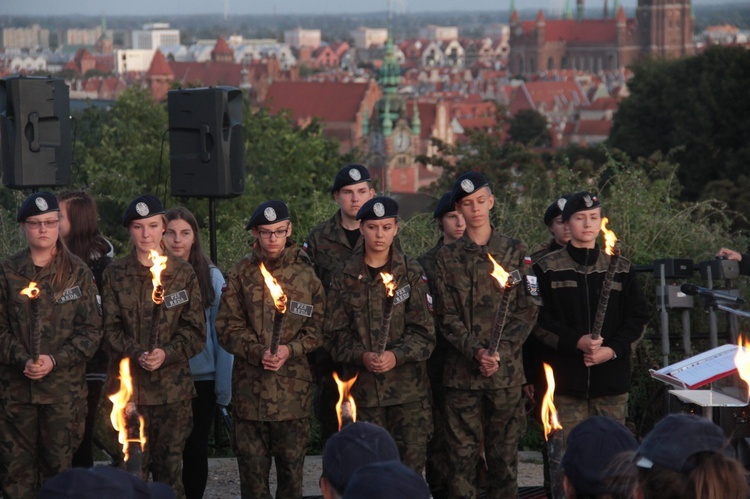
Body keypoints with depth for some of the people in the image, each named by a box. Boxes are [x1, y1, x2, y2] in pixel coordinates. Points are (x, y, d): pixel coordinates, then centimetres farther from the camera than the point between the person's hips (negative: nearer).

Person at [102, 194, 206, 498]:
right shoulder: (115, 274, 7)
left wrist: (167, 353, -15)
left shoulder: (183, 273, 5)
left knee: (170, 466, 1)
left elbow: (195, 329, 2)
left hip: (173, 384, 0)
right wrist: (136, 353, -15)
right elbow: (110, 328, 2)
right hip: (128, 384, 0)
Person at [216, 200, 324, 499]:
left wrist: (290, 350, -13)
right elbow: (227, 326, 1)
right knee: (252, 467, 3)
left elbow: (317, 327, 4)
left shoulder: (305, 274, 5)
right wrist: (257, 352, -15)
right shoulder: (241, 274, 5)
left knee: (291, 465, 5)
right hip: (250, 385, 0)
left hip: (294, 385, 0)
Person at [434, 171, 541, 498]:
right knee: (463, 457, 0)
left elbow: (527, 311, 2)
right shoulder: (447, 258, 7)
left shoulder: (515, 252, 7)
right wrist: (475, 352, -13)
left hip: (506, 370, 0)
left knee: (504, 455, 2)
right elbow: (446, 316, 1)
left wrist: (501, 352, -11)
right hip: (461, 371, 0)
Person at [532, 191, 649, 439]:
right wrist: (576, 341, -15)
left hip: (611, 379, 2)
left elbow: (638, 317, 9)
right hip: (566, 380, -2)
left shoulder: (621, 269, 10)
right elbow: (539, 321, -2)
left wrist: (613, 349, -7)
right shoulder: (548, 269, 4)